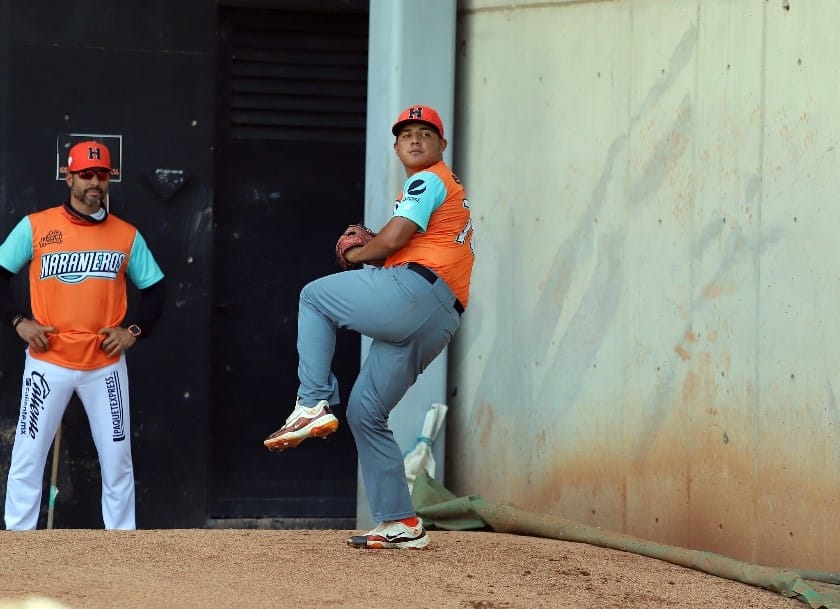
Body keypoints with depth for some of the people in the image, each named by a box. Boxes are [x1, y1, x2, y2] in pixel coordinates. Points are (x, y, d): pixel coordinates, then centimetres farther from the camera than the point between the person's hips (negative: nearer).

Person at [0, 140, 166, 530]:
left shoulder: (127, 235, 5)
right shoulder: (35, 227, -1)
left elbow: (154, 289, 12)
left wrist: (134, 330, -3)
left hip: (105, 366, 2)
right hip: (48, 363, -2)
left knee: (117, 461, 6)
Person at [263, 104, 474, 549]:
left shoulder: (428, 180, 3)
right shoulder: (448, 189, 34)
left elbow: (393, 240, -9)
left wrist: (356, 254, 9)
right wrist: (370, 245, 16)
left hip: (415, 292, -9)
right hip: (439, 323, 9)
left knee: (314, 296, 8)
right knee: (365, 413, 11)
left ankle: (313, 405, -6)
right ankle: (400, 524, 7)